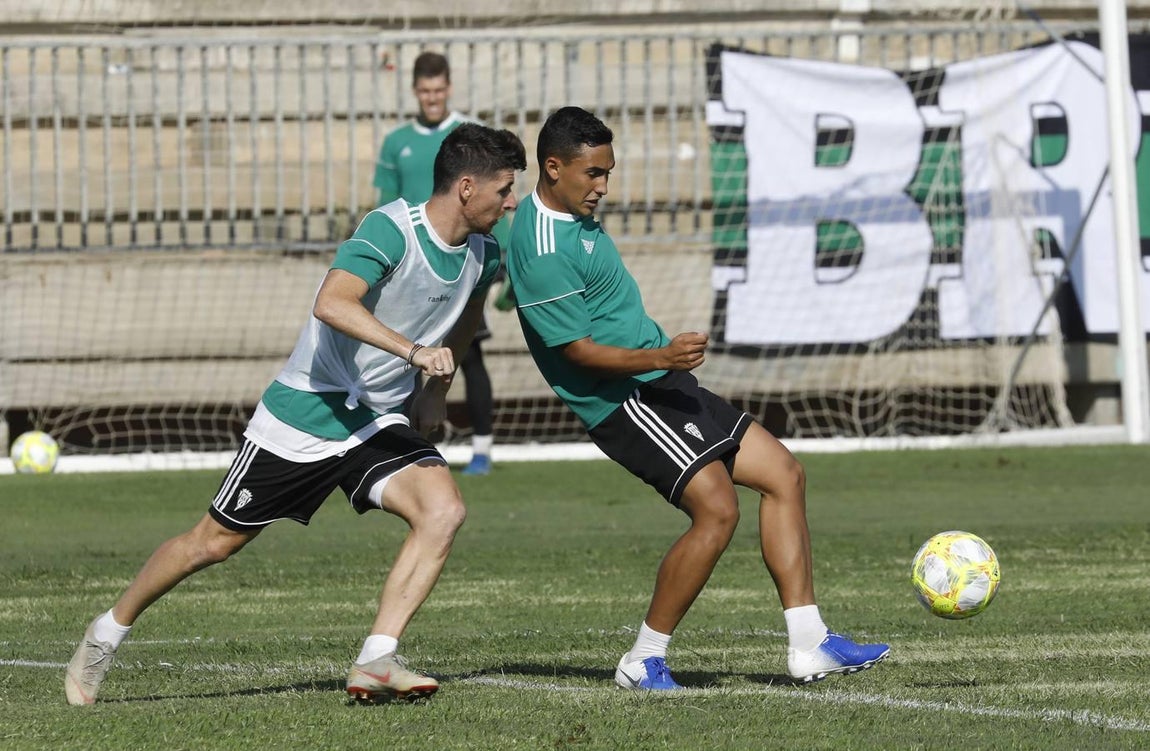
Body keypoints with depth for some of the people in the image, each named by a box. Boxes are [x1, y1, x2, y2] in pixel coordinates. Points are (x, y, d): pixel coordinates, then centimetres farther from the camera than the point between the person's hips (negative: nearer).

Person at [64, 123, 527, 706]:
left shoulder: (483, 253, 1)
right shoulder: (391, 230, -22)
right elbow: (331, 303, -39)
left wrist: (438, 390, 26)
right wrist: (413, 350, -47)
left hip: (381, 423, 6)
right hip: (306, 412, -6)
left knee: (443, 509, -23)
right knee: (215, 543, 6)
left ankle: (375, 662, -22)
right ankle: (109, 631, 29)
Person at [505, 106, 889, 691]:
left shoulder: (571, 215, 12)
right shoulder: (543, 253, -20)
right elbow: (579, 350, -22)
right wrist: (661, 356, -31)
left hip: (660, 382, 11)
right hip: (624, 400, -11)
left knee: (783, 475, 5)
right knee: (717, 509, -23)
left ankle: (807, 645, 3)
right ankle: (644, 660, -8)